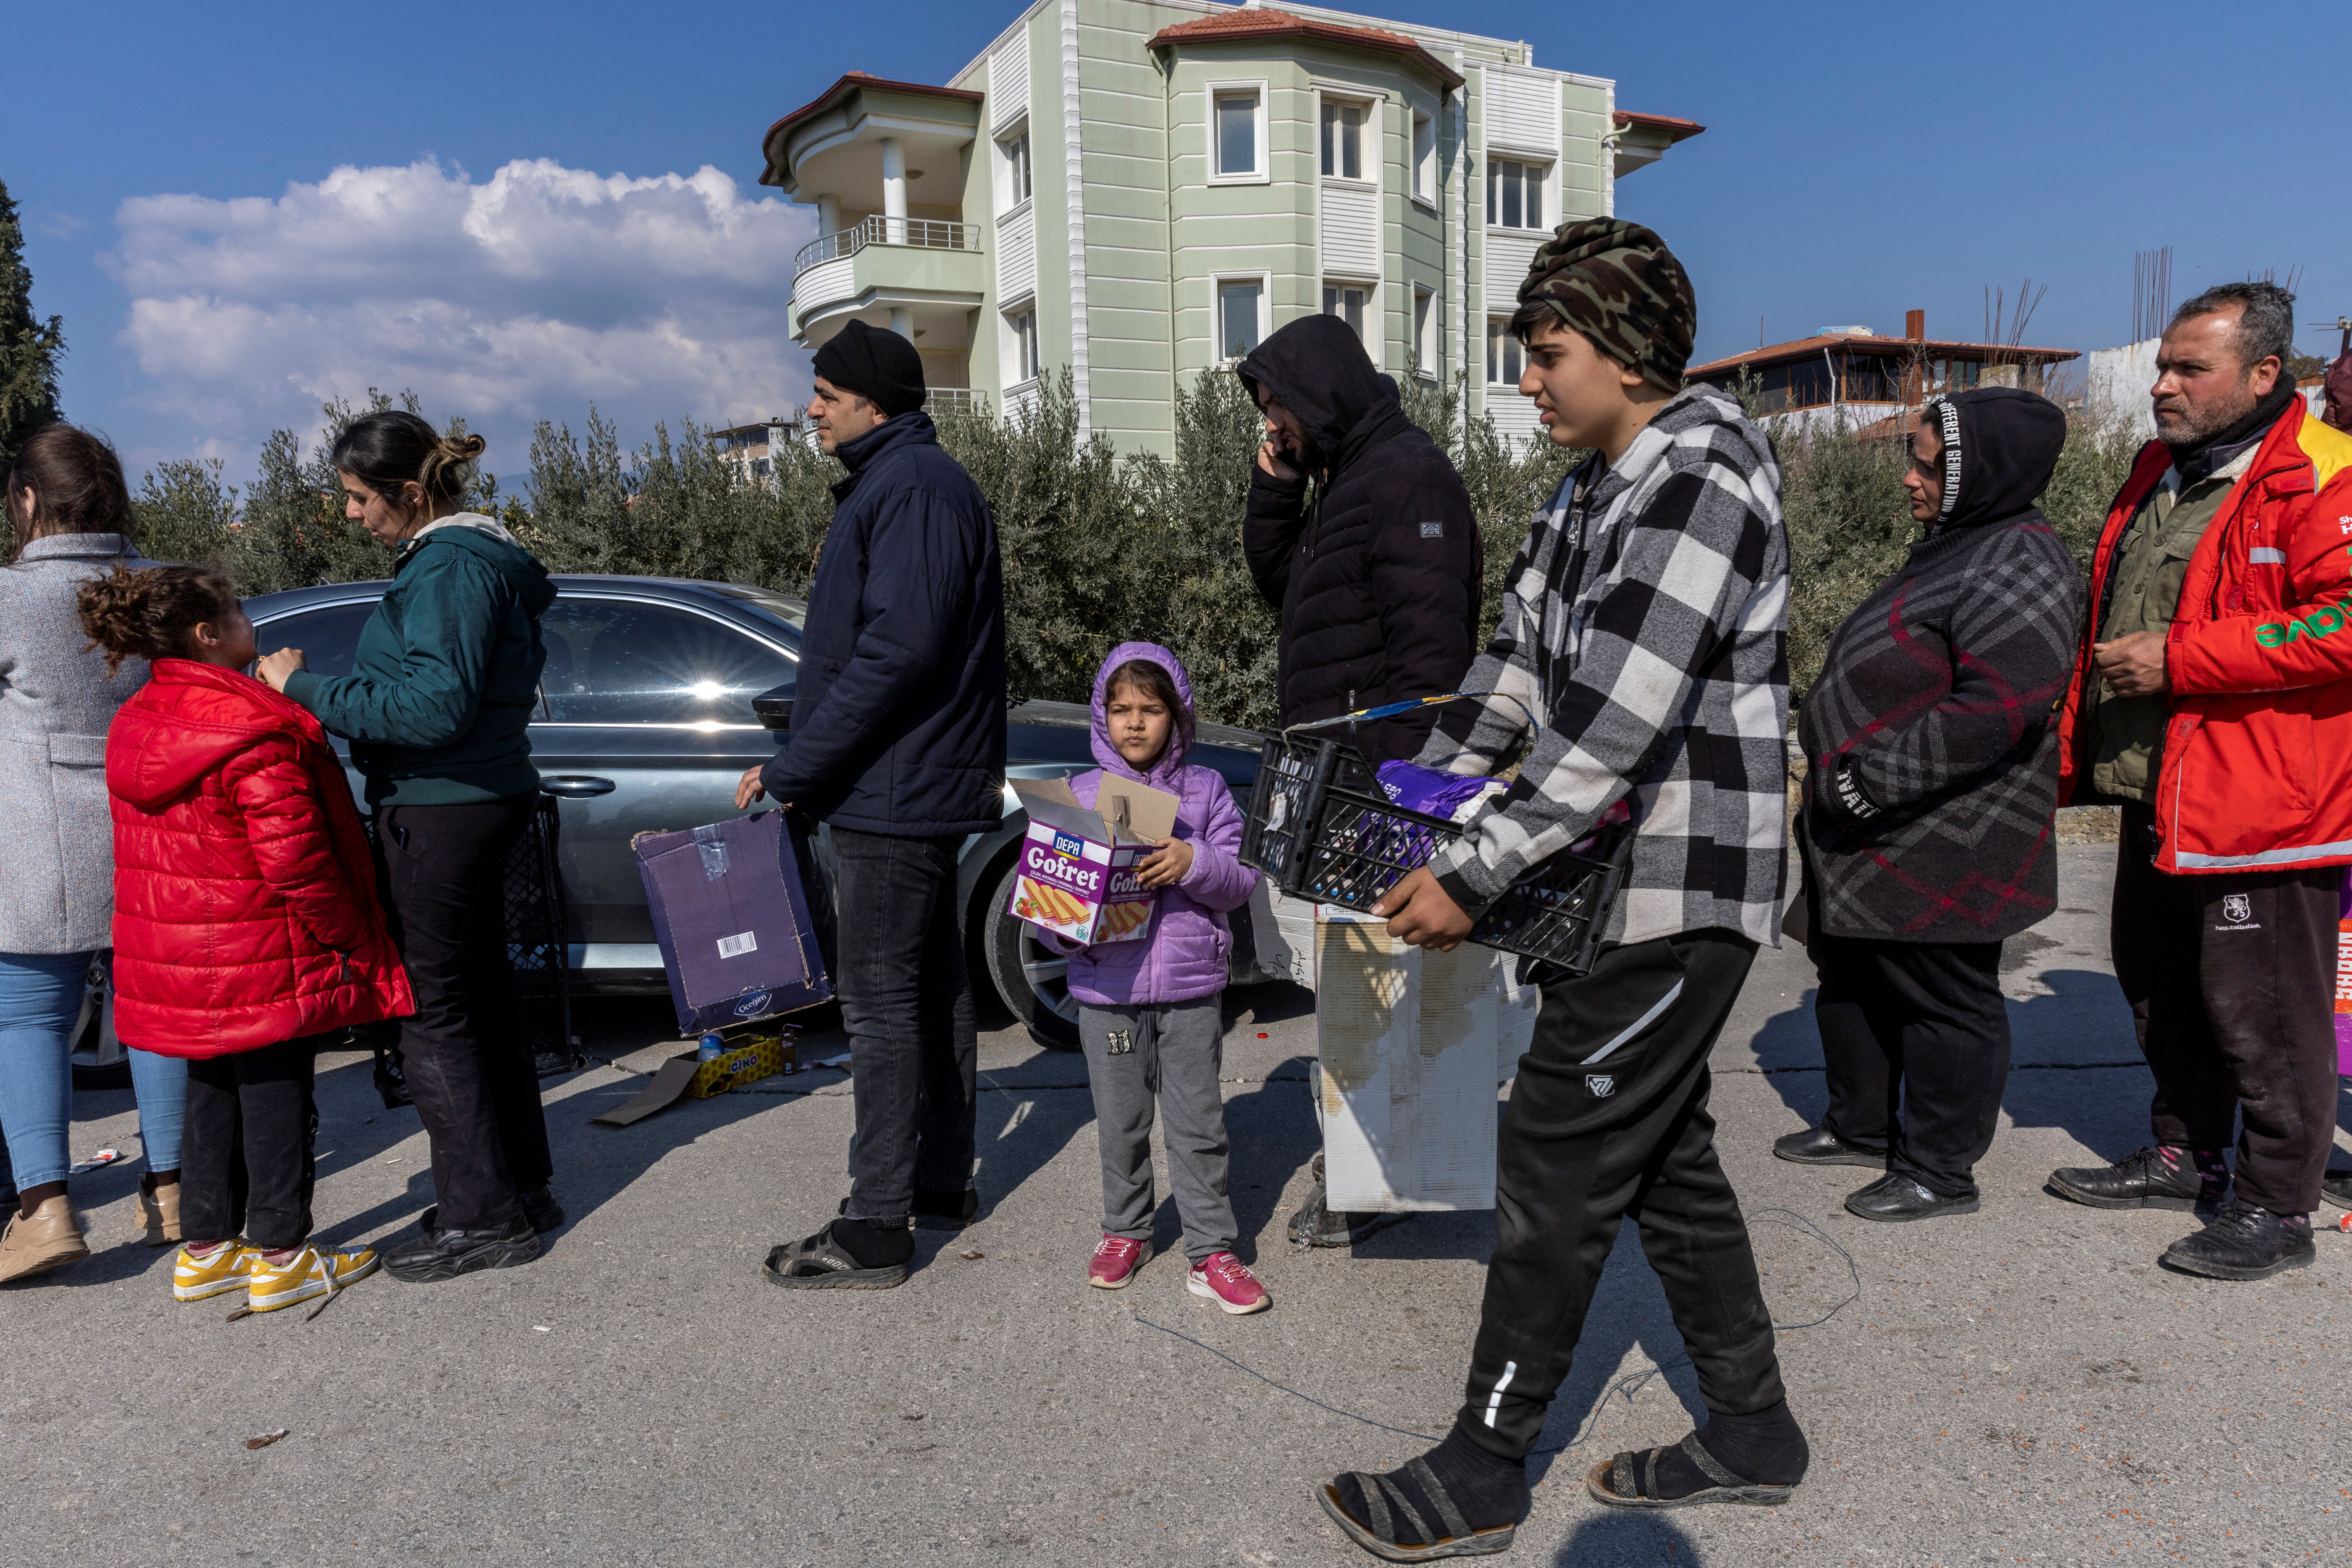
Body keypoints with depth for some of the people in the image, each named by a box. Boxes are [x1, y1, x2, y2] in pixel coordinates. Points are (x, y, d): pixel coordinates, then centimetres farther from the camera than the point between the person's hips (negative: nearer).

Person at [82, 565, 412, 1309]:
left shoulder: (137, 725, 10)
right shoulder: (256, 728, -20)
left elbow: (162, 848, 15)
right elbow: (293, 853, -23)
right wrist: (349, 936, -12)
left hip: (181, 956, 9)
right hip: (262, 963, -8)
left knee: (213, 1095, 19)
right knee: (276, 1098, 3)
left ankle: (207, 1249, 28)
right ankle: (281, 1257, 12)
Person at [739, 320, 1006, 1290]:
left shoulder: (913, 488, -15)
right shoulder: (896, 482, 19)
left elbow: (898, 651, -25)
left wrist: (792, 771, -21)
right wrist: (806, 771, 19)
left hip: (894, 792, -11)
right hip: (921, 789, 11)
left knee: (881, 1003, -6)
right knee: (931, 988, 16)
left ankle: (875, 1231, 2)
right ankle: (941, 1186, 28)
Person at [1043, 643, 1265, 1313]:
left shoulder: (1205, 790, 4)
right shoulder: (1080, 794, 5)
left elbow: (1242, 879, -1)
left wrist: (1194, 863, -19)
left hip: (1190, 987, -1)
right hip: (1107, 987, 1)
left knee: (1199, 1123, 3)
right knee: (1121, 1123, 12)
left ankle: (1212, 1251, 12)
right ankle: (1125, 1231, 30)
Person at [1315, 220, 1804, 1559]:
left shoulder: (1704, 482, -17)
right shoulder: (1594, 493, 14)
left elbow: (1615, 724, -24)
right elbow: (1515, 671, 15)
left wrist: (1475, 876, -22)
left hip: (1681, 893, -10)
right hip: (1620, 880, 10)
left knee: (1560, 1161, -3)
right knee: (1663, 1153, 17)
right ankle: (1753, 1432, 33)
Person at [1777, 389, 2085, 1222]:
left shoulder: (2019, 567, -20)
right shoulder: (1956, 545, 13)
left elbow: (1999, 708, -30)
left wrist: (1874, 778, -27)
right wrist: (1843, 769, 20)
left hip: (1938, 847, -11)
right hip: (1868, 840, 11)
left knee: (1943, 999, 4)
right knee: (1851, 978, 21)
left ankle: (1940, 1171, 19)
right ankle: (1859, 1127, 38)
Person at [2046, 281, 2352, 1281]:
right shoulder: (2159, 472, 16)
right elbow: (2104, 624, 22)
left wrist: (2179, 660, -22)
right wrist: (2075, 752, 18)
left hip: (2261, 805, -9)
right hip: (2154, 796, 9)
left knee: (2262, 1011, 1)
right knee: (2162, 988, 20)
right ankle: (2183, 1158, 36)